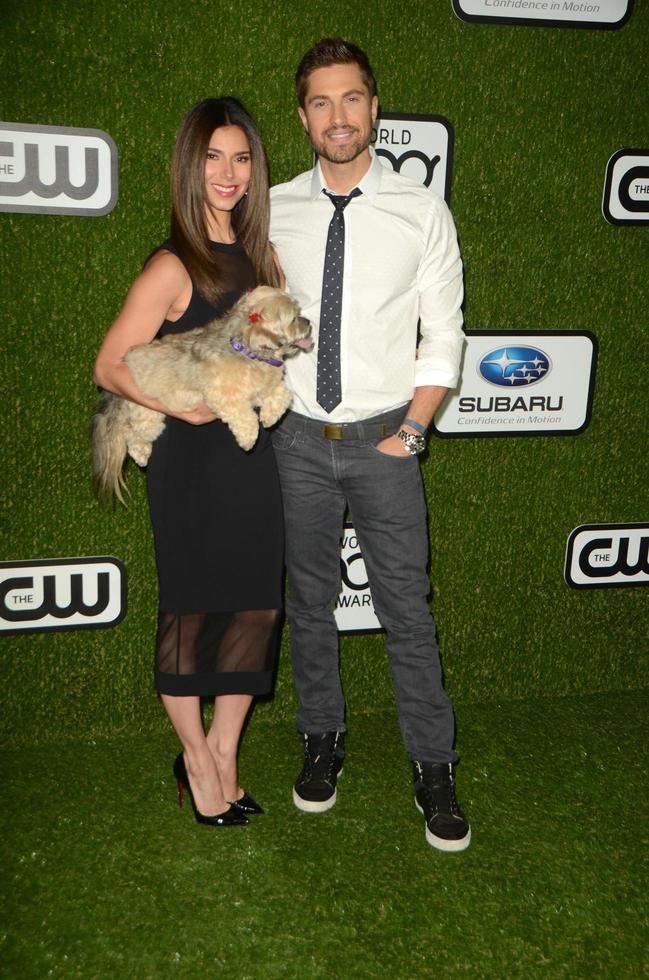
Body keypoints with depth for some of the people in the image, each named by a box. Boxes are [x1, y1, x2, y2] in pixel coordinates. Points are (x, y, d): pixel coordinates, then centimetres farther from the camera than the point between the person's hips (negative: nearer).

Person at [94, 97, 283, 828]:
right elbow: (109, 365, -12)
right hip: (192, 463, -6)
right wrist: (182, 405, -22)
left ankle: (225, 758, 27)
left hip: (256, 456, 6)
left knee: (254, 608, 10)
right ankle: (197, 759, 27)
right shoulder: (173, 267, -11)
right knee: (192, 610, 7)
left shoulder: (260, 256, 9)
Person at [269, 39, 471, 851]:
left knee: (407, 608, 4)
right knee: (308, 601, 14)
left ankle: (432, 768, 21)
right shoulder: (272, 212, 1)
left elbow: (443, 336, -1)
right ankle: (322, 740, 34)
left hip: (384, 441, -2)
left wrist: (410, 430, -7)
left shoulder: (422, 213, -3)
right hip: (299, 439, 2)